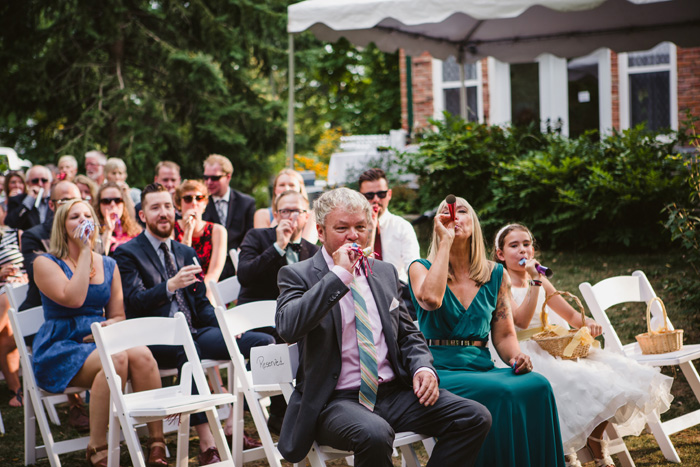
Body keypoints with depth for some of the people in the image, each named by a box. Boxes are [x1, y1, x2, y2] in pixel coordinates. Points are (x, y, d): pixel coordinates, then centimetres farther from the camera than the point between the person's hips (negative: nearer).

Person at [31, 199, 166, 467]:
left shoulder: (108, 265, 17)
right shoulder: (45, 263, 2)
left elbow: (118, 315, 18)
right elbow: (73, 299, -16)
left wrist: (110, 325, -7)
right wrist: (84, 252, -9)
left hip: (98, 341, 4)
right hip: (59, 348, -4)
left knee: (142, 354, -30)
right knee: (116, 358, -35)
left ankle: (157, 442, -28)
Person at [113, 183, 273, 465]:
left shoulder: (186, 253, 23)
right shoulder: (128, 253, 4)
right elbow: (133, 302, -10)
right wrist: (170, 285, -25)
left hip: (193, 331, 6)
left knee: (263, 341, -13)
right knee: (187, 352, -41)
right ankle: (206, 443, -39)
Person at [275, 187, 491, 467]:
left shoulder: (385, 273, 16)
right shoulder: (298, 275, 0)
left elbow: (408, 334, 22)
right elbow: (288, 328, -20)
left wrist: (423, 367, -1)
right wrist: (340, 274, -19)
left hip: (394, 392, 6)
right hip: (335, 400, -6)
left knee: (476, 417, -14)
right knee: (374, 433, -39)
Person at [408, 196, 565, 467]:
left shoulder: (494, 274, 15)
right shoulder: (421, 269, 5)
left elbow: (504, 335, 16)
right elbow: (431, 299, -20)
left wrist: (516, 356, -8)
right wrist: (446, 240, -12)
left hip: (482, 369, 4)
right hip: (439, 371, -4)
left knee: (537, 385, -27)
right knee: (499, 393, -33)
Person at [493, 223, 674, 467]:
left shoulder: (541, 282, 19)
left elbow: (571, 315, 23)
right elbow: (522, 321, -19)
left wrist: (588, 323, 0)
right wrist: (534, 281, -19)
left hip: (560, 350, 7)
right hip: (531, 354, -7)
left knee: (611, 377, -11)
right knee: (576, 385, -33)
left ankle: (595, 439, 10)